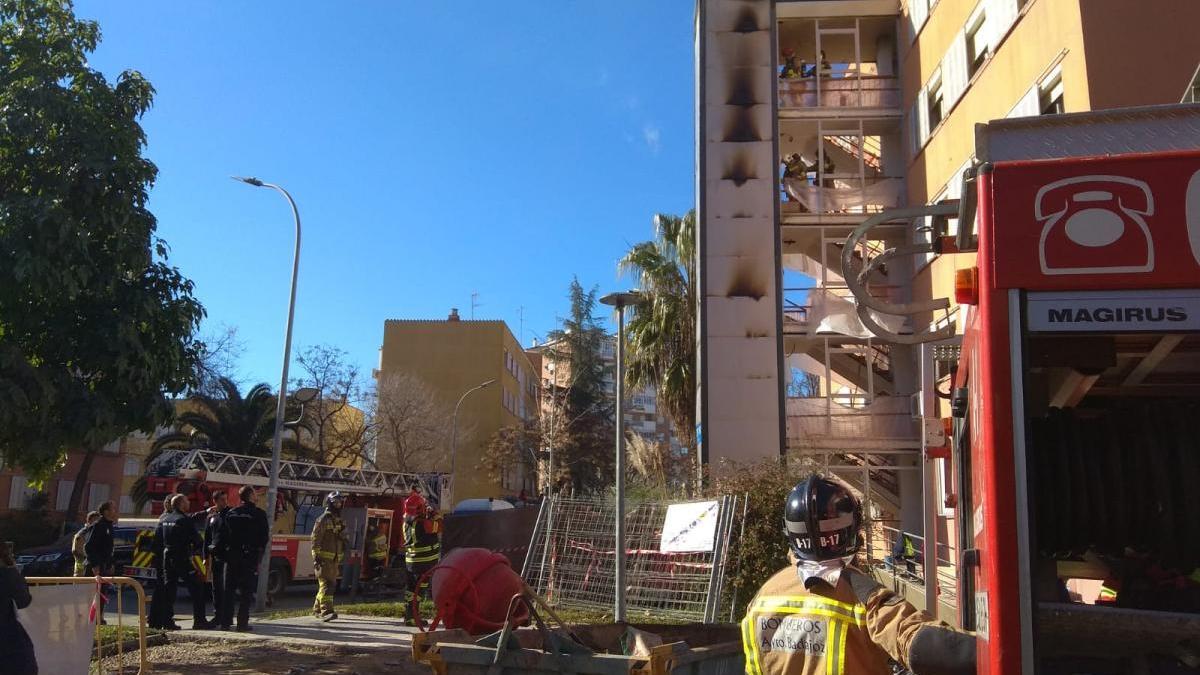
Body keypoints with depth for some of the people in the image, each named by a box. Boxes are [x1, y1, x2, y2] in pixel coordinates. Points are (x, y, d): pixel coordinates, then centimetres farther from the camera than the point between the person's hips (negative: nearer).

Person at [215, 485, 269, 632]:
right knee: (246, 592, 2)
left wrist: (219, 554, 11)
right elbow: (265, 537, -6)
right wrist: (259, 555, 0)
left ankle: (225, 622, 12)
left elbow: (219, 536, 6)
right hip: (250, 558, -4)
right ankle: (242, 623, -1)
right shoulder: (259, 514, -4)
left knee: (228, 591, 11)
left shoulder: (230, 513, 8)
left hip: (231, 557, 4)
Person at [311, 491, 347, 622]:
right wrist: (316, 557, -20)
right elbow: (315, 539, -14)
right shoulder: (323, 519, -9)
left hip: (335, 559, 8)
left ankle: (317, 609, 24)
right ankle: (326, 611, -19)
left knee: (330, 583, 12)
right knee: (325, 584, -14)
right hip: (324, 557, -8)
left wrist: (340, 557, 20)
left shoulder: (339, 520, 16)